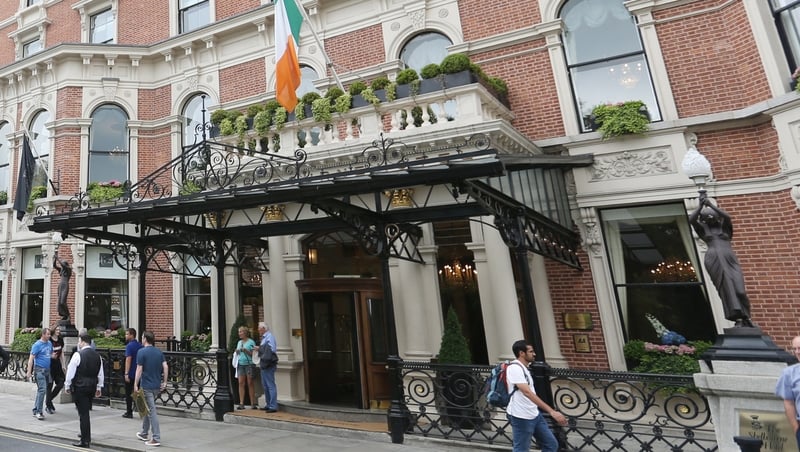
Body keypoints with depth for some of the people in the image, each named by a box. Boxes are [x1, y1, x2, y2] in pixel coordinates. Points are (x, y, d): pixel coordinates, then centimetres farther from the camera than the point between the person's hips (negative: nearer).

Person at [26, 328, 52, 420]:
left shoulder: (49, 343, 12)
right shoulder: (37, 345, -9)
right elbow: (31, 359, -11)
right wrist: (29, 372, -15)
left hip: (47, 370, 7)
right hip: (39, 370, -7)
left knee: (41, 390, 12)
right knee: (42, 390, -13)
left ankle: (35, 410, 21)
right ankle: (38, 412, -8)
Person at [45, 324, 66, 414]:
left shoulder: (60, 340, 8)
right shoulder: (49, 340, -11)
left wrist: (63, 365, 15)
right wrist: (51, 356, -27)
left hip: (57, 364, 6)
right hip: (50, 364, -6)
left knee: (61, 383, 2)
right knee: (50, 385, 0)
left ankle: (48, 401, 20)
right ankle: (48, 405, 11)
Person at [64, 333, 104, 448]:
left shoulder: (78, 355, -13)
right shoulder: (97, 355, 6)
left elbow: (70, 372, -11)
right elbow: (100, 374, 11)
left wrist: (68, 386, 1)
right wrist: (99, 388, 18)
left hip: (79, 387, -6)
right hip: (92, 387, 6)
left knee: (83, 413, -2)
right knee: (86, 411, 22)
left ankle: (85, 441, 2)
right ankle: (86, 435, 34)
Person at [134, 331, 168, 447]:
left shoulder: (142, 352, -11)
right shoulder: (159, 352, 7)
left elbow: (139, 370, -14)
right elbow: (165, 367, 2)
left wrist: (135, 385, -7)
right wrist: (164, 382, 8)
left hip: (146, 386, -6)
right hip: (157, 385, 7)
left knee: (151, 411, -4)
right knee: (147, 409, 23)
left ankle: (156, 438, -2)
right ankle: (144, 433, 35)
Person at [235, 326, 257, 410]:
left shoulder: (251, 342, -2)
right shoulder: (239, 342, 16)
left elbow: (253, 354, -5)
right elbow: (237, 354, 22)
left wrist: (245, 350, -17)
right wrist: (237, 352, 1)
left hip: (249, 364, -5)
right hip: (240, 364, 5)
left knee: (250, 383, -2)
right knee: (241, 383, -1)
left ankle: (253, 403, 5)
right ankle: (241, 403, 1)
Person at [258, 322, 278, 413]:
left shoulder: (269, 336, -13)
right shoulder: (264, 337, 16)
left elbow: (272, 350, -21)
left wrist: (260, 349, -14)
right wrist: (259, 349, 3)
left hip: (268, 365, -10)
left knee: (271, 385, -7)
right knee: (265, 386, 16)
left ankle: (273, 406, -4)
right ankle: (268, 405, 25)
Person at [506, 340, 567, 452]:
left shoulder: (524, 368, 12)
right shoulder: (514, 368, -20)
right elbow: (527, 393, -30)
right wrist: (552, 411, -34)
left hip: (535, 415, 10)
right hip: (521, 418, -10)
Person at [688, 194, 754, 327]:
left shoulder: (724, 226, 21)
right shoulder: (703, 229, 20)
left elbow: (727, 216, 0)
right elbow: (691, 219, 2)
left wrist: (710, 204, -3)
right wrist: (701, 205, 0)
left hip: (729, 258, 2)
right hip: (713, 259, -2)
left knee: (738, 287, -12)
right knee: (726, 288, -17)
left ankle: (745, 316, 0)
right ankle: (738, 319, -24)